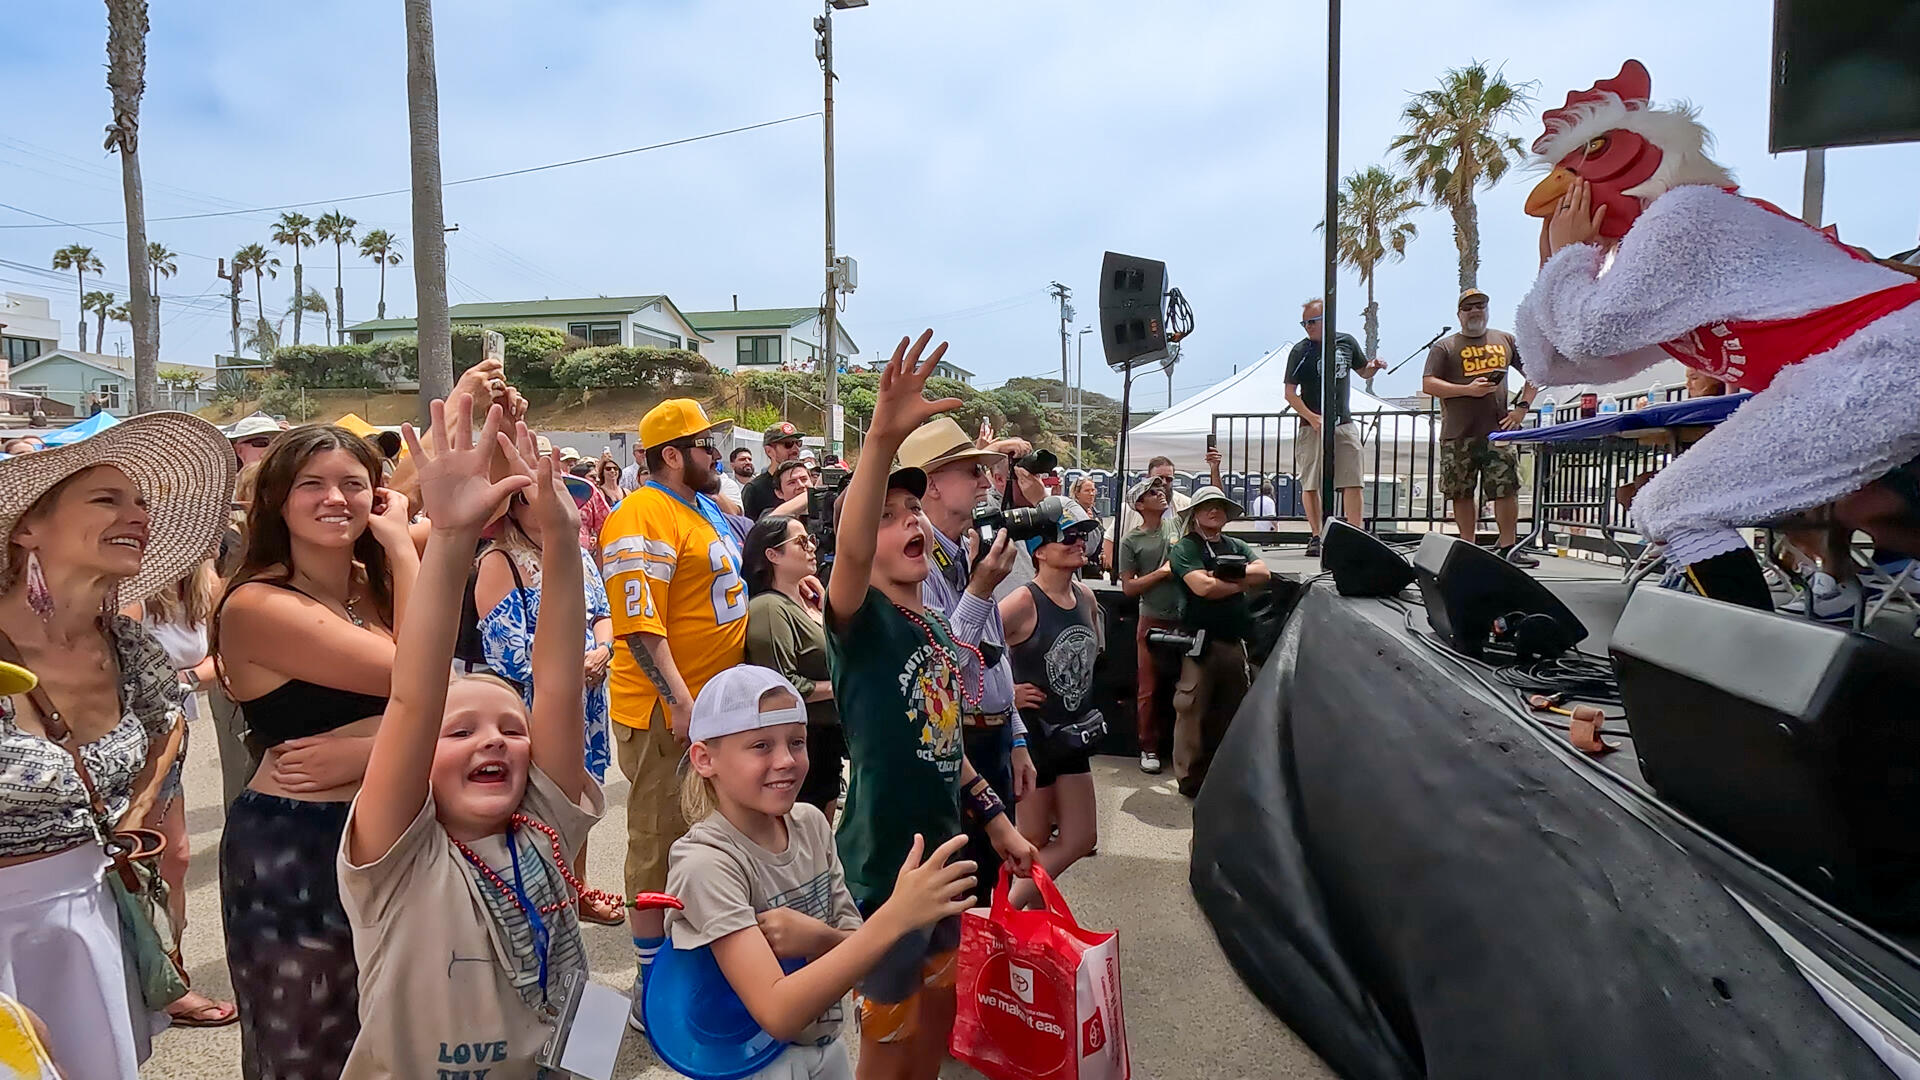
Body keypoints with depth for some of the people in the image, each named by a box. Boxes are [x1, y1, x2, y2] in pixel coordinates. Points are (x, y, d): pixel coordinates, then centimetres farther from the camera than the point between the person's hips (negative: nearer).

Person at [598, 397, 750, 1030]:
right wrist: (681, 704, -27)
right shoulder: (643, 519, -18)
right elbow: (640, 625, -25)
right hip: (668, 713, -10)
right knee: (660, 848, 3)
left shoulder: (705, 509, 13)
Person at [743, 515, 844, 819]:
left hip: (828, 735, 9)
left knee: (823, 834, 19)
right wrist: (838, 687, -14)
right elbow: (782, 687, -25)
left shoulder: (808, 602, 12)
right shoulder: (769, 608, -17)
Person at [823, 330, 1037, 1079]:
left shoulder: (935, 624, 4)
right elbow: (848, 553, -42)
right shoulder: (860, 620, -19)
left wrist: (996, 818, 13)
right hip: (883, 868, -7)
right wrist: (883, 437, -55)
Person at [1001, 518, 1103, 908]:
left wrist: (1082, 701, 12)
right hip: (1032, 732, -8)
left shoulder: (1085, 596, 3)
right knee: (1034, 841, 6)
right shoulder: (1024, 603, -20)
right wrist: (1005, 693, -19)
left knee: (1081, 839, 13)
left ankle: (1011, 907, 29)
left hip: (1073, 733, 8)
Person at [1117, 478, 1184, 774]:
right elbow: (1128, 587, -4)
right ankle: (1149, 748, 15)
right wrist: (1163, 571, -11)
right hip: (1153, 621, -3)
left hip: (1185, 619, 3)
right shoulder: (1131, 541, -1)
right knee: (1149, 689, 3)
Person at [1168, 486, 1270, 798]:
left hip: (1236, 640, 7)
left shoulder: (1237, 547, 19)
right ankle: (1189, 777, 5)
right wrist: (1242, 581, -3)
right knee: (1193, 710, -4)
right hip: (1200, 641, -7)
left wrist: (1228, 574, -10)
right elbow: (1204, 587, -16)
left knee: (1232, 711, 14)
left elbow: (1263, 573, 3)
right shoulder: (1185, 548, -1)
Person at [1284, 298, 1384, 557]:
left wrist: (1373, 367, -1)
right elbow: (1290, 393, -7)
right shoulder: (1300, 351, -4)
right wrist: (1312, 417, -20)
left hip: (1344, 424, 3)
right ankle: (1317, 536, 8)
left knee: (1353, 482, -1)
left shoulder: (1347, 342, 8)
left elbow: (1363, 372, 23)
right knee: (1311, 483, -1)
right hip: (1312, 426, -3)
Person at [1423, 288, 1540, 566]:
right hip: (1458, 434, -1)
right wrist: (1468, 389, -12)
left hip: (1498, 430, 1)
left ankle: (1508, 547, 1)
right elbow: (1428, 385, -3)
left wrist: (1522, 406, 7)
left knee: (1507, 489, -5)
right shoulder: (1444, 347, 7)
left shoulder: (1506, 340, 16)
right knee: (1462, 493, 3)